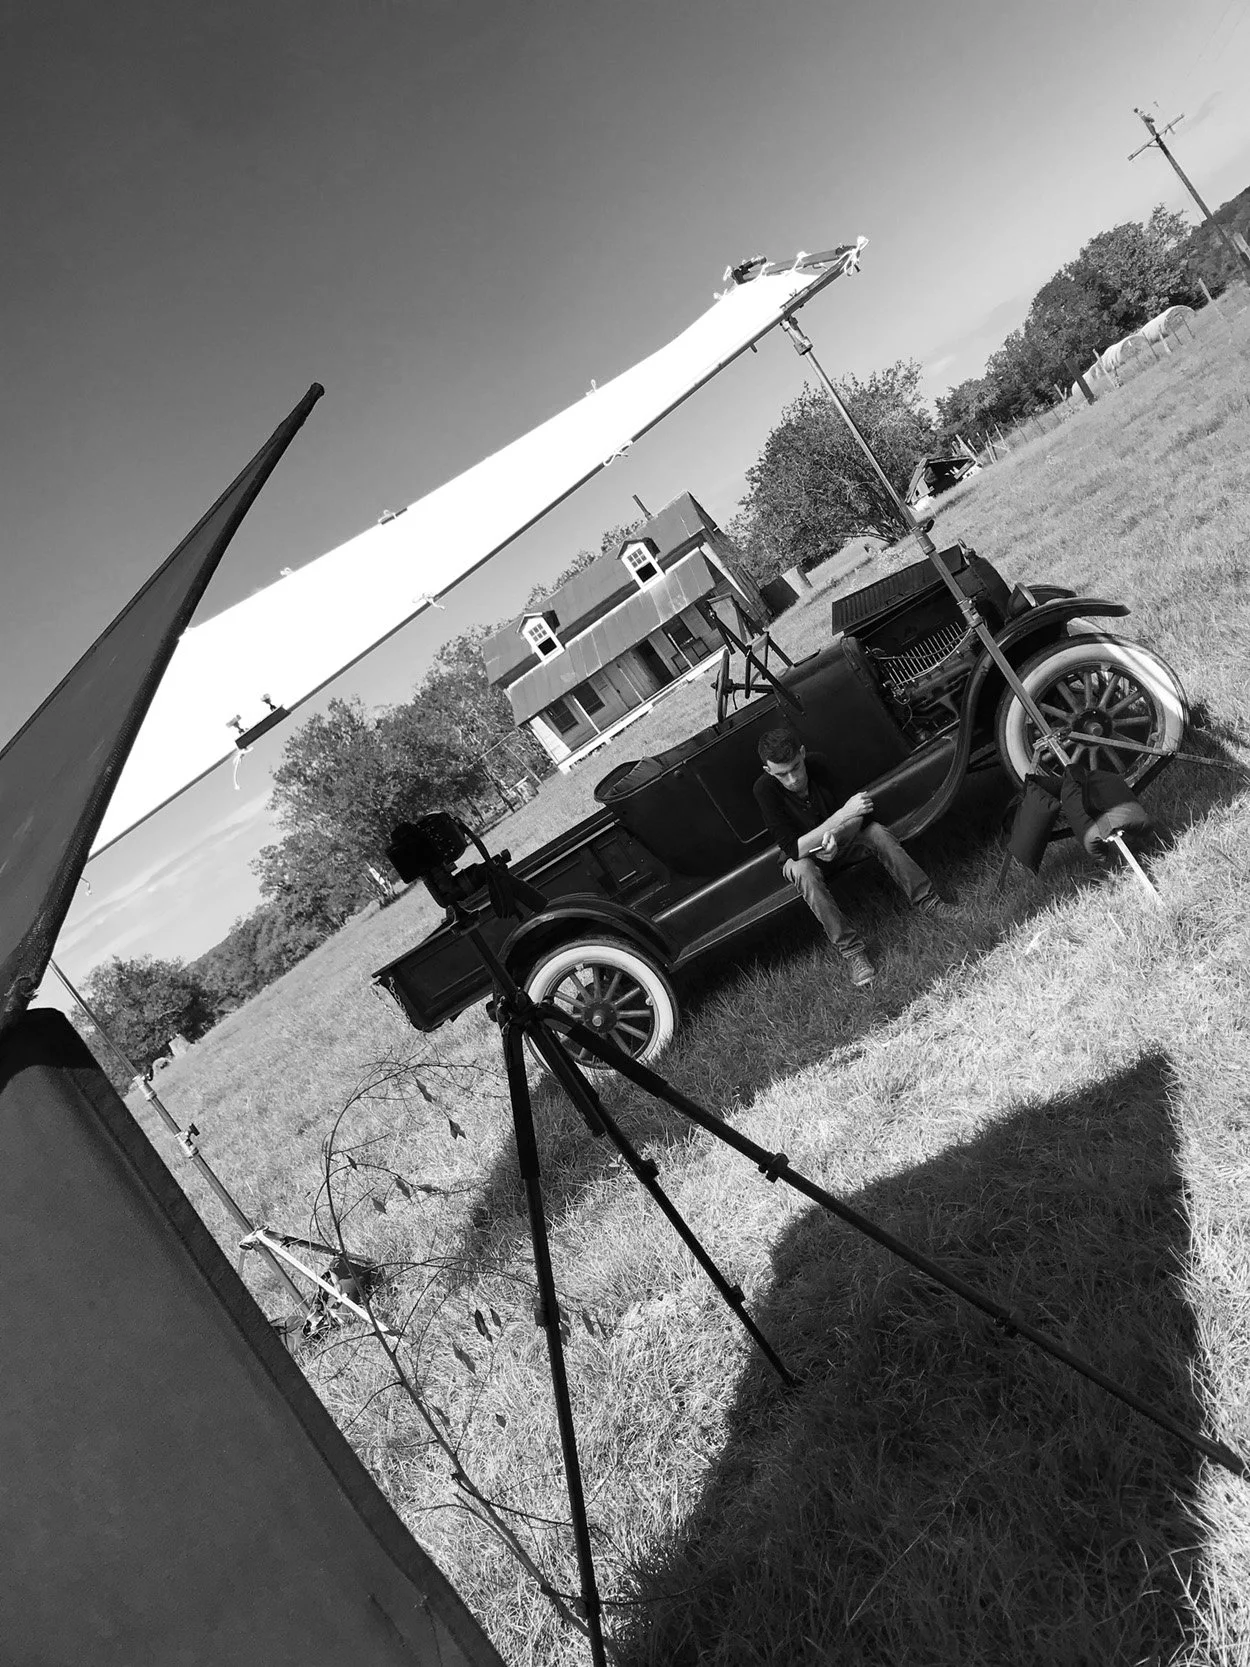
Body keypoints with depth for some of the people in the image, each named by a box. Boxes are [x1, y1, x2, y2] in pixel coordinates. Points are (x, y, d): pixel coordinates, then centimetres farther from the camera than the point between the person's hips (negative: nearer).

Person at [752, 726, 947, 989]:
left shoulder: (818, 764, -21)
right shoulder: (765, 789, -30)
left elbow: (860, 817, -17)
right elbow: (793, 849, -35)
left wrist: (834, 836, -39)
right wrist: (842, 816, -40)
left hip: (833, 840, 3)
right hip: (800, 854, -3)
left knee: (877, 831, -23)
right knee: (803, 871, -35)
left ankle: (930, 904, -18)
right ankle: (851, 951, -32)